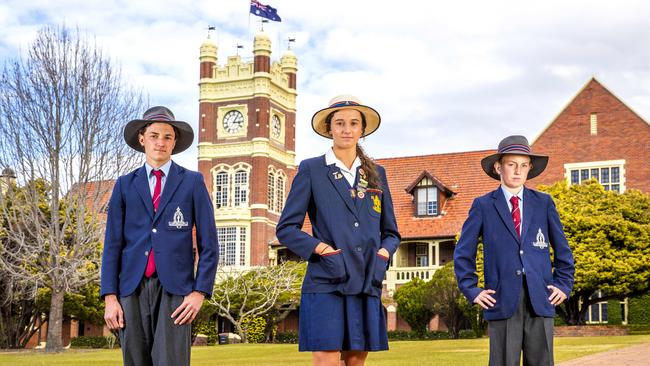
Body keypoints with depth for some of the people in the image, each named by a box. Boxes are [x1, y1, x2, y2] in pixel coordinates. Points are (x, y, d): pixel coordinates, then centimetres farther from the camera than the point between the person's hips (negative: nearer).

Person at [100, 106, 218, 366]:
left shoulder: (192, 182, 7)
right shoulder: (125, 185, 12)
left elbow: (208, 243, 4)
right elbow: (112, 244, 8)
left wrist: (200, 292, -6)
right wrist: (110, 297, 0)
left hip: (174, 289, -2)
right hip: (132, 288, 2)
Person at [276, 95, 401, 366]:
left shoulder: (376, 174, 15)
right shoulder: (311, 170, 4)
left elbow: (391, 232, 21)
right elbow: (286, 229, 3)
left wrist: (383, 252, -1)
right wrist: (319, 248, -13)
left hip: (366, 284, 4)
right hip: (326, 283, -4)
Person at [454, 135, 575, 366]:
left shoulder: (544, 203, 11)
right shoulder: (483, 206, 5)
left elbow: (562, 249, 17)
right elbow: (463, 252, 8)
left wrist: (563, 285, 9)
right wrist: (471, 290, 2)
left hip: (540, 300, 2)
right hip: (502, 301, -2)